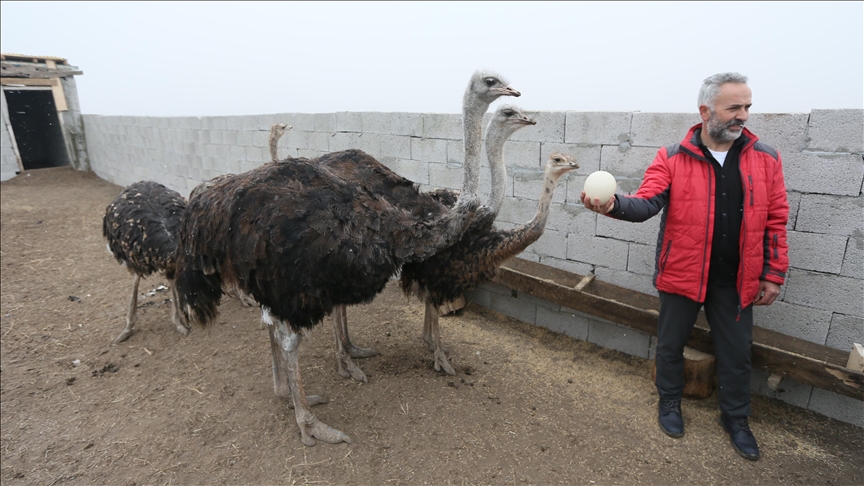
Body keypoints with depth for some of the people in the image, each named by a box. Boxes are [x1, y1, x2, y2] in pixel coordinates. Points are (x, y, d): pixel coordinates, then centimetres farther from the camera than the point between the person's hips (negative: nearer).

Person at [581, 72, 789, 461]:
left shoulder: (765, 158, 0)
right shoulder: (672, 158, -8)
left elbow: (776, 220, 2)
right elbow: (647, 202, -20)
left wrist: (774, 275, 2)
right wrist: (614, 204, -42)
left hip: (736, 281, 2)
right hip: (682, 275, -2)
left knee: (736, 354, 15)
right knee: (670, 344, 14)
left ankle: (736, 419, 39)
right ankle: (669, 402, 39)